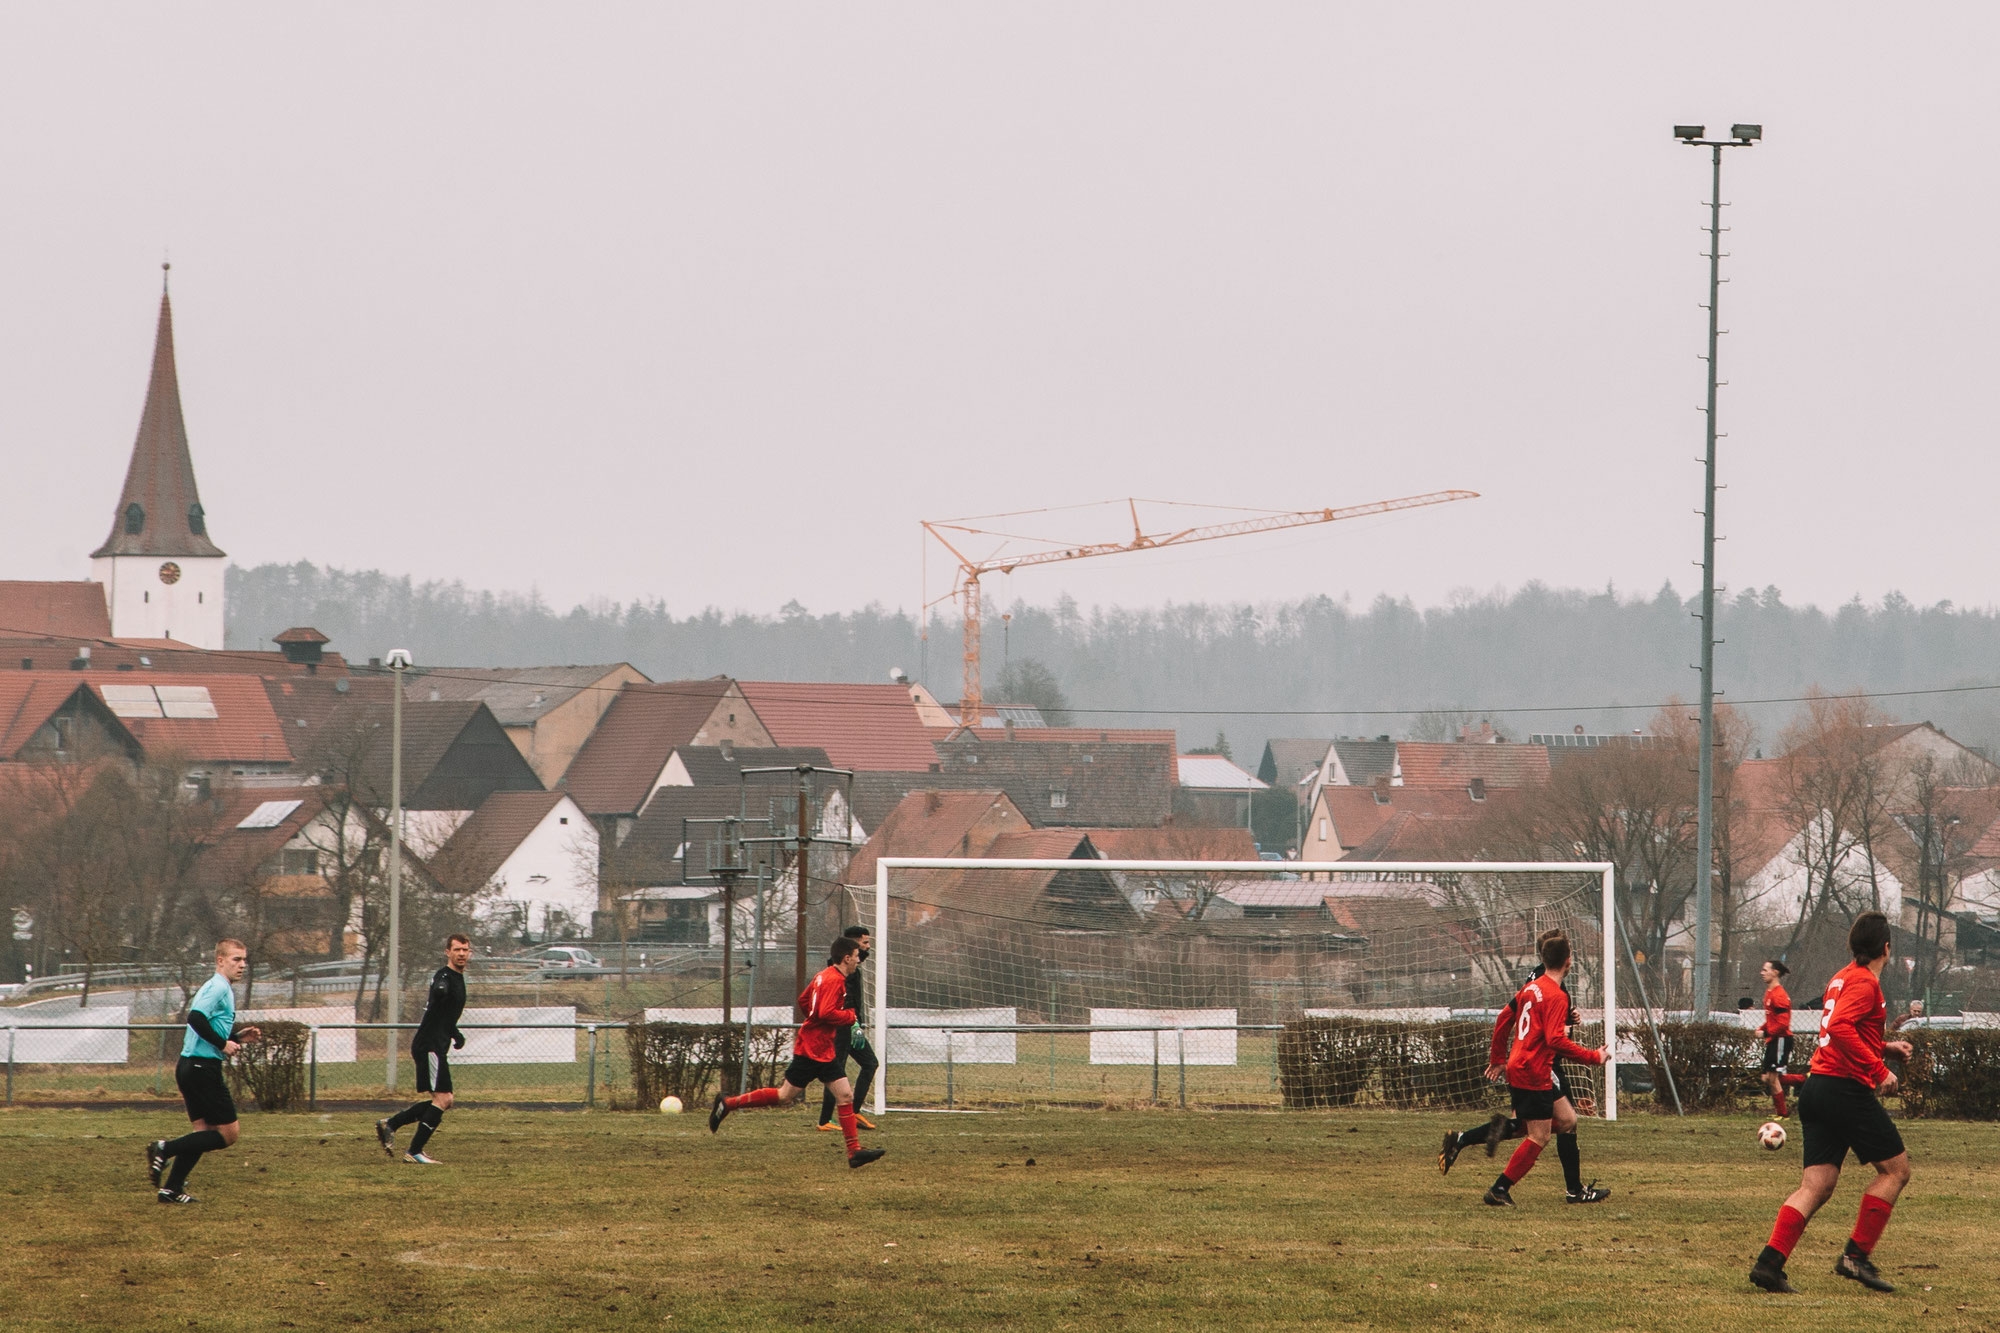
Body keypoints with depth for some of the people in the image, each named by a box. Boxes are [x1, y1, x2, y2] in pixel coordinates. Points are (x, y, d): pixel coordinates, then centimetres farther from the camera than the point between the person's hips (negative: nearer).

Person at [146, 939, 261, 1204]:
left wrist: (237, 1038, 17)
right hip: (204, 1067, -10)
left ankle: (171, 1189, 9)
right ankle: (165, 1150, -11)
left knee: (204, 1131, 12)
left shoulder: (216, 988, 21)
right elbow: (196, 1018, -26)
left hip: (189, 1066, 10)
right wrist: (224, 1044, -20)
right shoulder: (219, 987, -11)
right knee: (227, 1134, -7)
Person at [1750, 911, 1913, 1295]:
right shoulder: (1864, 982, -10)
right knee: (1895, 1169, 4)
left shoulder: (1842, 977, 19)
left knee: (1816, 1184, 3)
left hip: (1816, 1087, 9)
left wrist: (1884, 1046, 30)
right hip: (1847, 1088, -9)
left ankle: (1769, 1262, -11)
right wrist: (1878, 1070, -23)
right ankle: (1856, 1255, 0)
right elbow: (1840, 1028, -25)